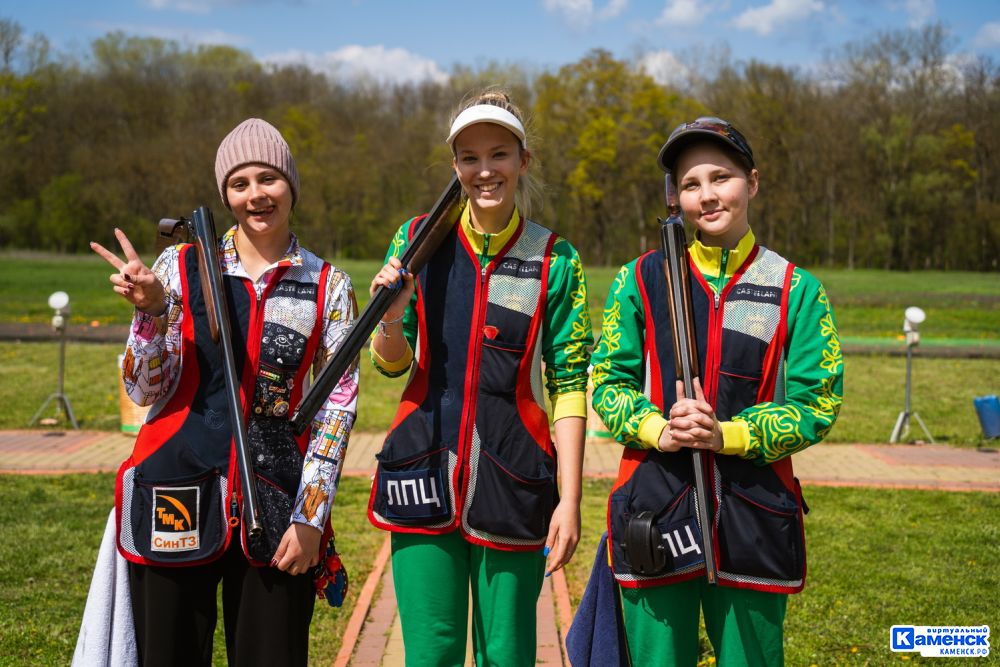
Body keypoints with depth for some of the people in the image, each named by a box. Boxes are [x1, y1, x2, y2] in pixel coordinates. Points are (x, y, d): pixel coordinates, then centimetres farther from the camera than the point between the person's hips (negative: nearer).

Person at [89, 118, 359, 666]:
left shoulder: (328, 285, 4)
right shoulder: (180, 267, 3)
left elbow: (338, 403, 2)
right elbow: (146, 391, 2)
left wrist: (311, 515, -4)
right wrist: (150, 312, -15)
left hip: (277, 504, 0)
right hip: (177, 496, 0)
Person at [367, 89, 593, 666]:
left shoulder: (556, 261, -1)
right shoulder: (419, 241, 3)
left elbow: (569, 385, -1)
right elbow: (392, 365, 8)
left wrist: (570, 499, -7)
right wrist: (391, 317, -14)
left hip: (511, 479, -1)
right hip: (424, 470, 1)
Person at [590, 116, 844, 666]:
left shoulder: (796, 289, 1)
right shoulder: (641, 279, 3)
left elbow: (817, 404, -2)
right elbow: (608, 383, 4)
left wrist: (728, 434, -17)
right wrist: (658, 430, -15)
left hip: (755, 513, 0)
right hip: (654, 513, 0)